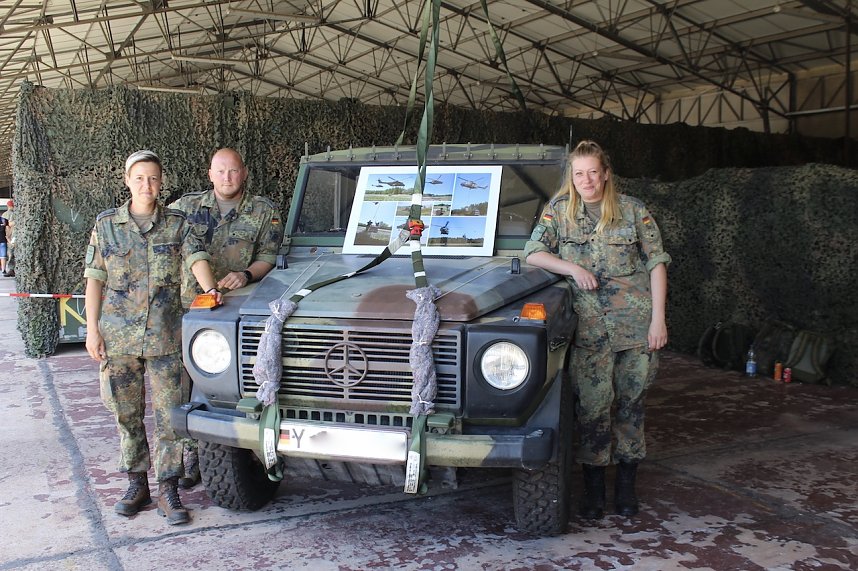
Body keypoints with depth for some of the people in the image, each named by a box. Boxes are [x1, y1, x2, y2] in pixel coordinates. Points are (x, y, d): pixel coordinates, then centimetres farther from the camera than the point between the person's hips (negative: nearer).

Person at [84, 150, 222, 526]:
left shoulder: (177, 224, 3)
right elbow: (94, 279, 4)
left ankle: (168, 491, 8)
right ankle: (136, 484, 24)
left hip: (165, 336, -1)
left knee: (167, 414, 0)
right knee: (127, 413, 9)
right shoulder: (107, 224, 4)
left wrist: (210, 288, -34)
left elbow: (197, 258, -12)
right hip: (117, 335, 1)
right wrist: (92, 329, -2)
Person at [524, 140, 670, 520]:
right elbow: (532, 254, 0)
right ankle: (593, 487, 12)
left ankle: (626, 485, 20)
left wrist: (658, 318, -4)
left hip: (636, 321, 1)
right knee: (593, 406, -3)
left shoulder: (633, 211, 3)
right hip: (589, 325, 0)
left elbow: (656, 264, 3)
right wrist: (573, 268, -13)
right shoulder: (558, 210, 5)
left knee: (631, 403, 7)